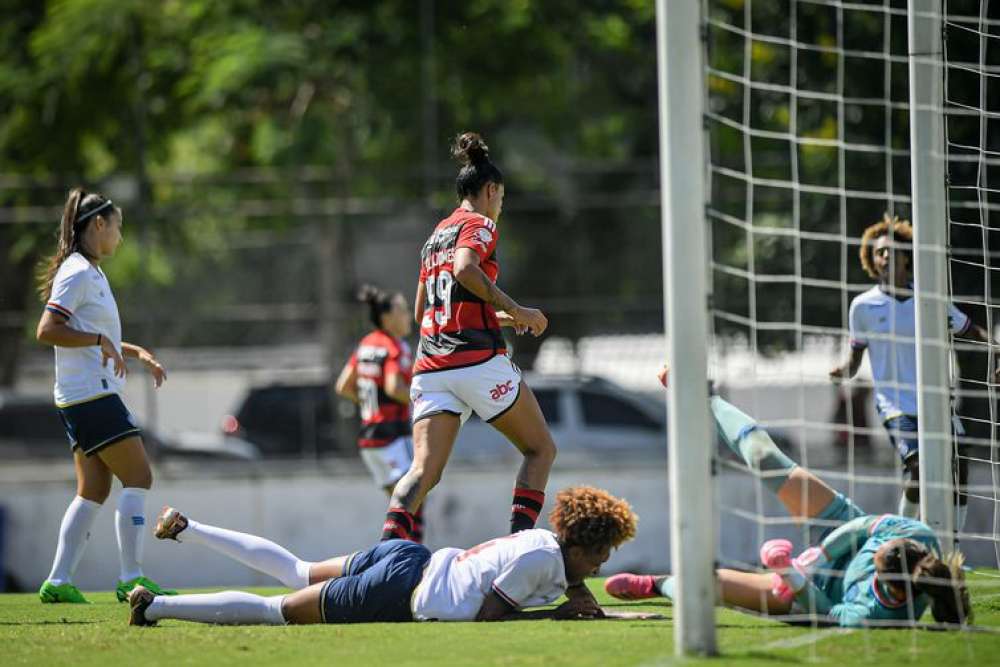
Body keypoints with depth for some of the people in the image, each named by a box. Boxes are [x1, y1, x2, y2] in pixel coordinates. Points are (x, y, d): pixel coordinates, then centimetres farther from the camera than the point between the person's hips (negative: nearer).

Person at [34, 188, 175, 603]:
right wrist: (99, 340, -22)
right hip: (91, 394, -10)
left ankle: (58, 581, 5)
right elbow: (47, 331, -20)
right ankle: (131, 577, -11)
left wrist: (137, 353, 21)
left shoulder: (91, 273, 19)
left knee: (94, 491, 7)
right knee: (138, 476, -9)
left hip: (83, 399, 10)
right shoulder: (77, 273, -12)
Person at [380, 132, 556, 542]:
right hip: (478, 360, -6)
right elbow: (465, 269, -22)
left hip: (430, 366, 6)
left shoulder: (436, 235, 23)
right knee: (541, 450, 10)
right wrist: (515, 311, -15)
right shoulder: (479, 225, 0)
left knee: (424, 469, -6)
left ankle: (389, 542, -31)